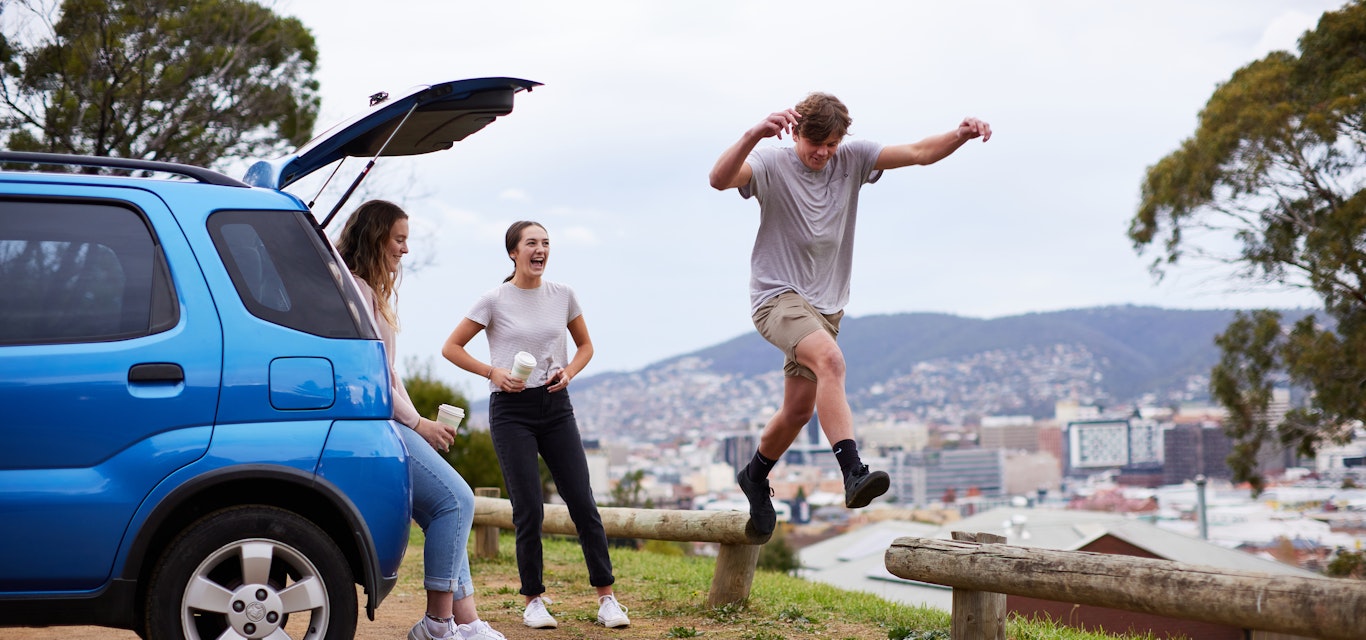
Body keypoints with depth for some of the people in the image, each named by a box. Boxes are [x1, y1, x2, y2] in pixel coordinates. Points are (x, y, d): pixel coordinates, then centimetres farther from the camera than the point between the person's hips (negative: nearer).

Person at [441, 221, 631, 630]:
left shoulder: (562, 295, 5)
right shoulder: (495, 300, -4)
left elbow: (585, 344, 17)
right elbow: (451, 348, 0)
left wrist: (569, 371, -3)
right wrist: (492, 372, -13)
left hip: (555, 406, 3)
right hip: (511, 411, -3)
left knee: (582, 503, 0)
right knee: (529, 511, -4)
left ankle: (606, 597, 5)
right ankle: (533, 600, 9)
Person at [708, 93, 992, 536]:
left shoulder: (852, 160, 2)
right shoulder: (772, 163, -12)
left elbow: (919, 153, -2)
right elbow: (720, 179, -32)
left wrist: (961, 134, -21)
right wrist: (755, 134, -48)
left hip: (825, 304, 6)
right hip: (777, 296, -6)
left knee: (799, 411, 12)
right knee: (830, 359, -34)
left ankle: (755, 476, 38)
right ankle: (854, 472, -43)